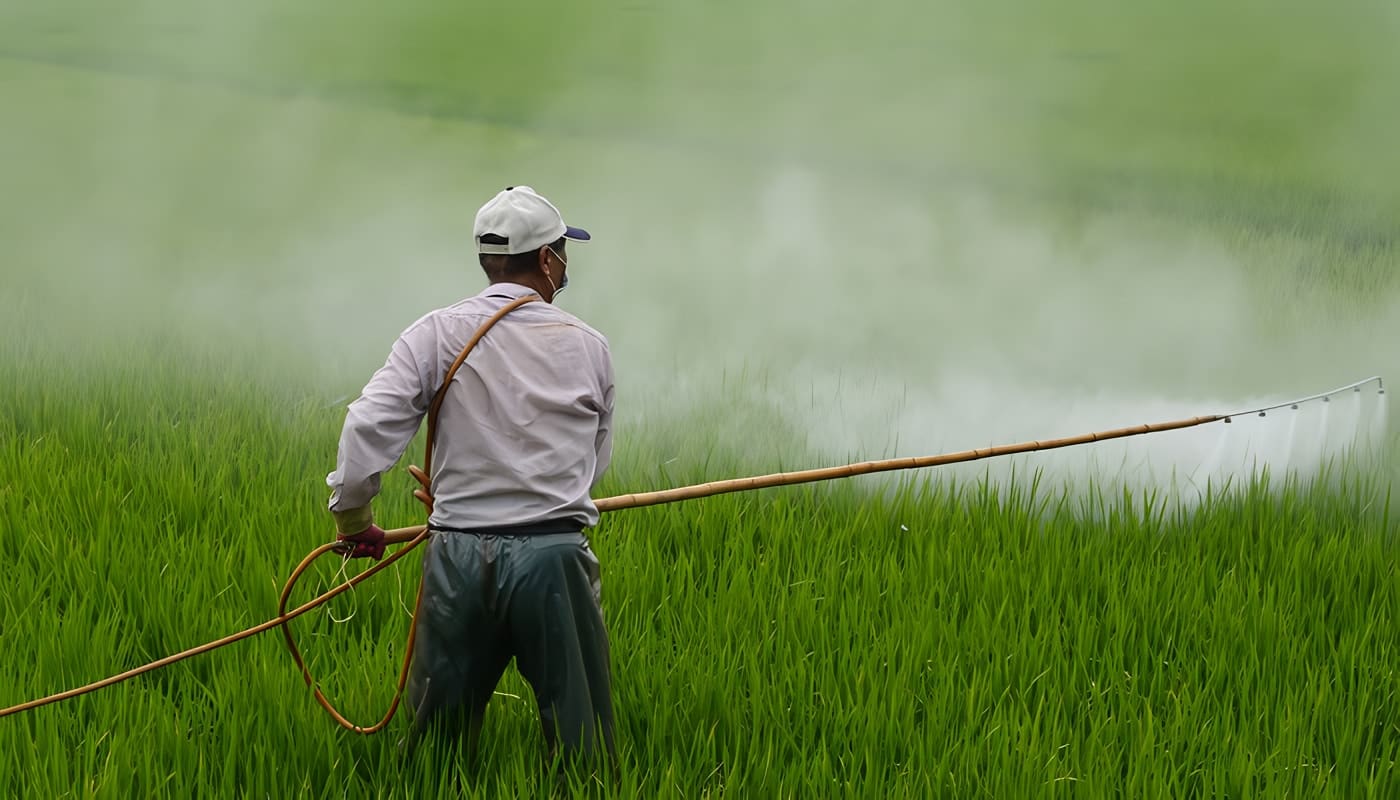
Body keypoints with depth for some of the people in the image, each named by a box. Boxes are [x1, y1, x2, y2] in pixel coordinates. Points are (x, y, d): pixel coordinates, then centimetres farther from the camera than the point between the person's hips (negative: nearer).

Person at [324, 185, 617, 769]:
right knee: (581, 741, 6)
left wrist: (352, 514, 5)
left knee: (438, 734, 11)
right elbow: (595, 460, 10)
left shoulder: (438, 335, -1)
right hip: (556, 557, -1)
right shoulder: (587, 347, 3)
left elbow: (368, 426, -10)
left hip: (460, 560, 1)